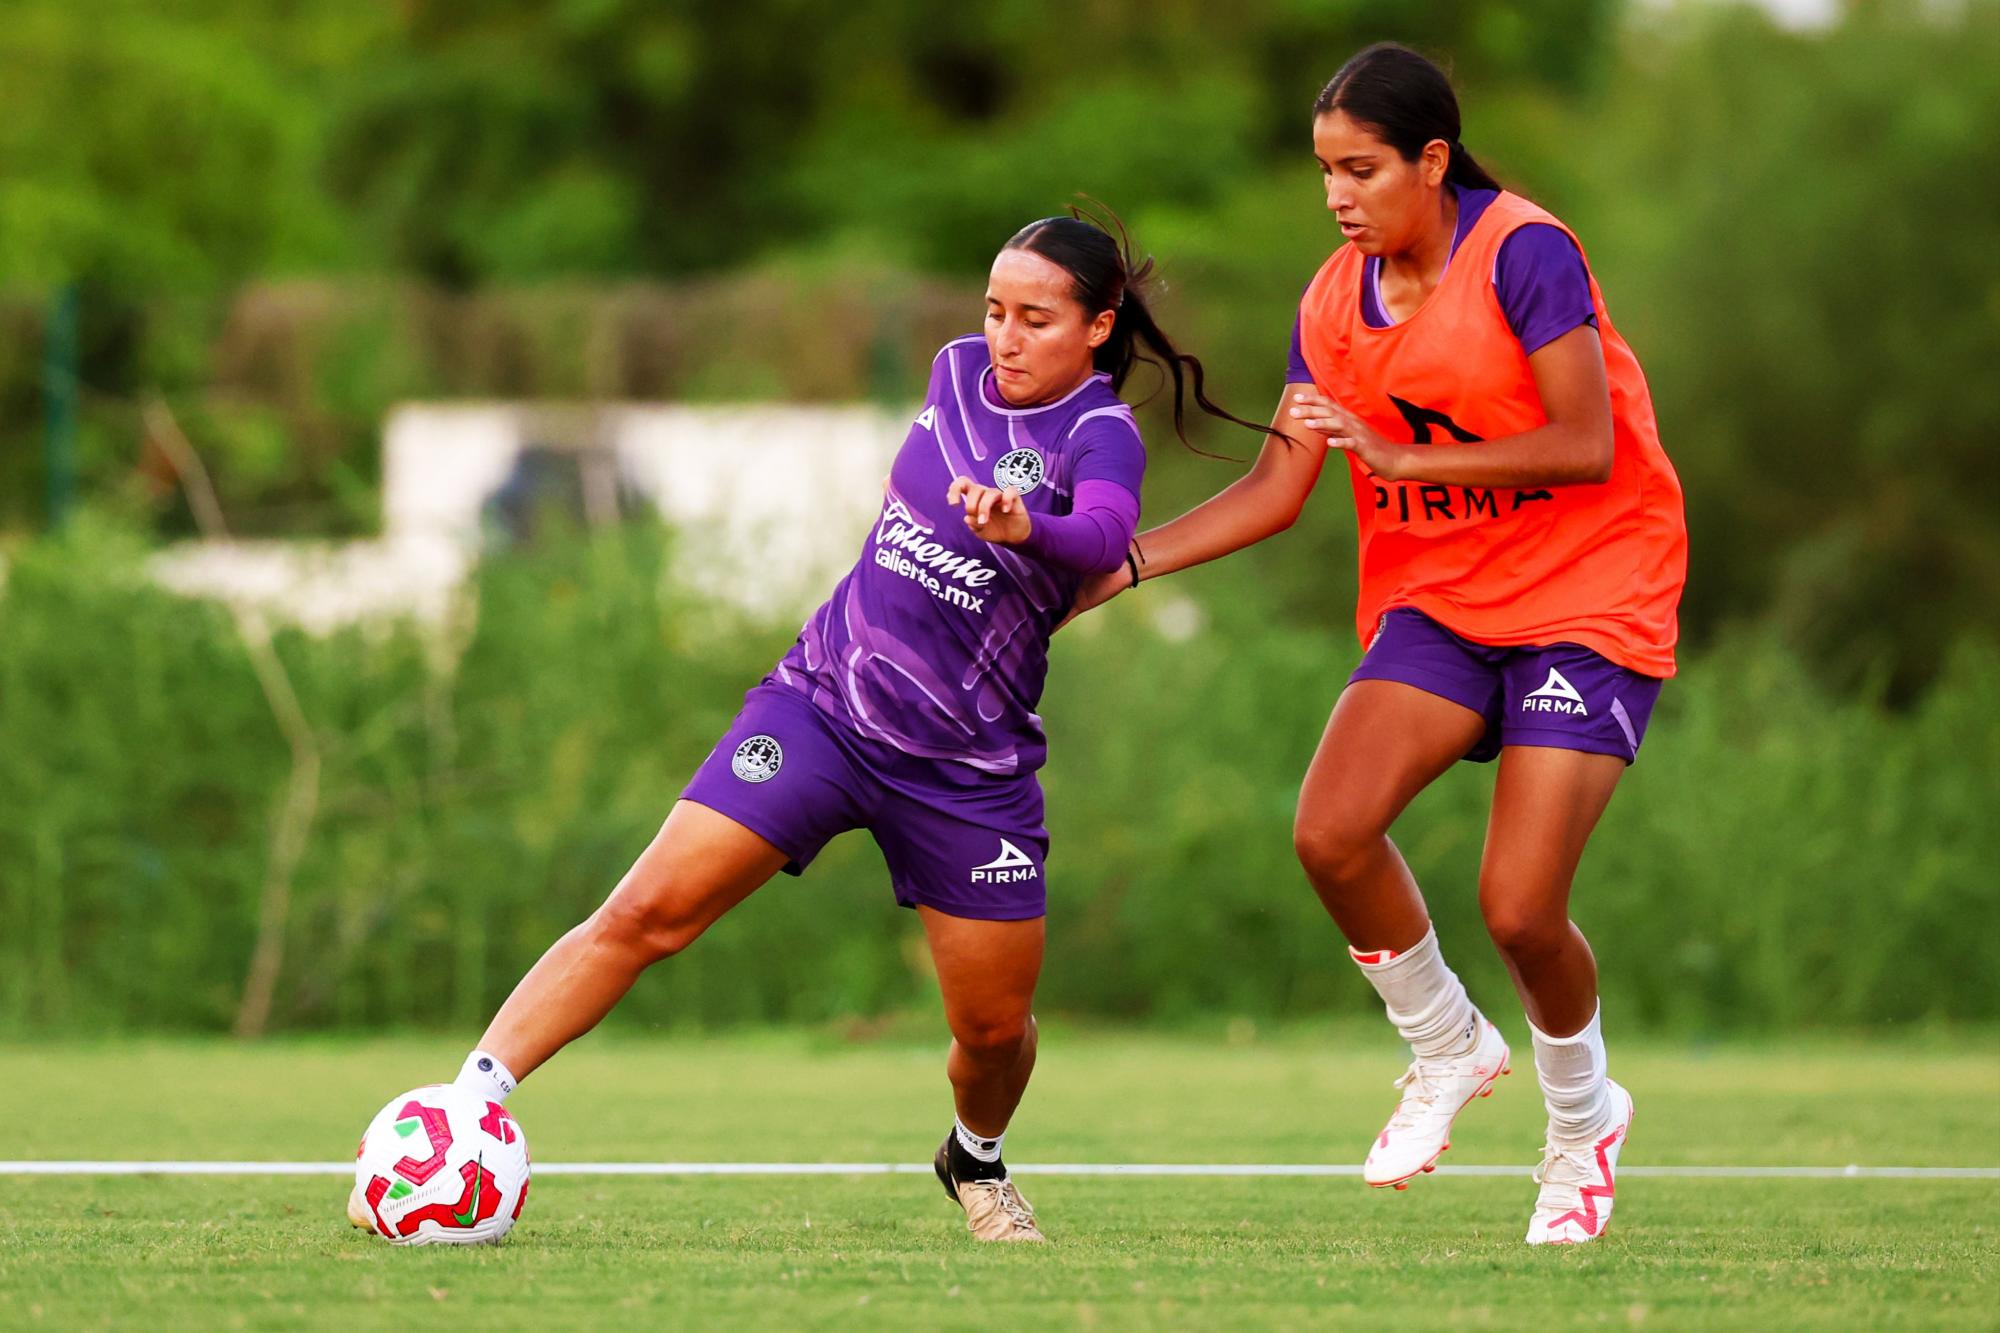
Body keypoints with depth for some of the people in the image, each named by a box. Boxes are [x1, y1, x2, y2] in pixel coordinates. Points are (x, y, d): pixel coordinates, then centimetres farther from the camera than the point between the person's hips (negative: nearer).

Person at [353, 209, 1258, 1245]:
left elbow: (1104, 533, -39)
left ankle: (976, 1162, 38)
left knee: (994, 1026, 4)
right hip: (821, 702, 3)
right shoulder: (959, 370, 4)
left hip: (967, 768, -3)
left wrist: (1026, 527, -57)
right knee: (647, 912, -13)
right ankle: (469, 1102, -16)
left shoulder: (1099, 434, -13)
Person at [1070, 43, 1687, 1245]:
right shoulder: (1337, 301, 4)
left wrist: (1402, 456, -26)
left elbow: (1587, 446, -22)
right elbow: (1277, 490, 7)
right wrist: (1108, 568, 0)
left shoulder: (1522, 252, -15)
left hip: (1589, 601, -6)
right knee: (1331, 829, -18)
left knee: (1519, 908, -15)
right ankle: (1448, 1048, 9)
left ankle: (1585, 1120, 16)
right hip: (1439, 601, 6)